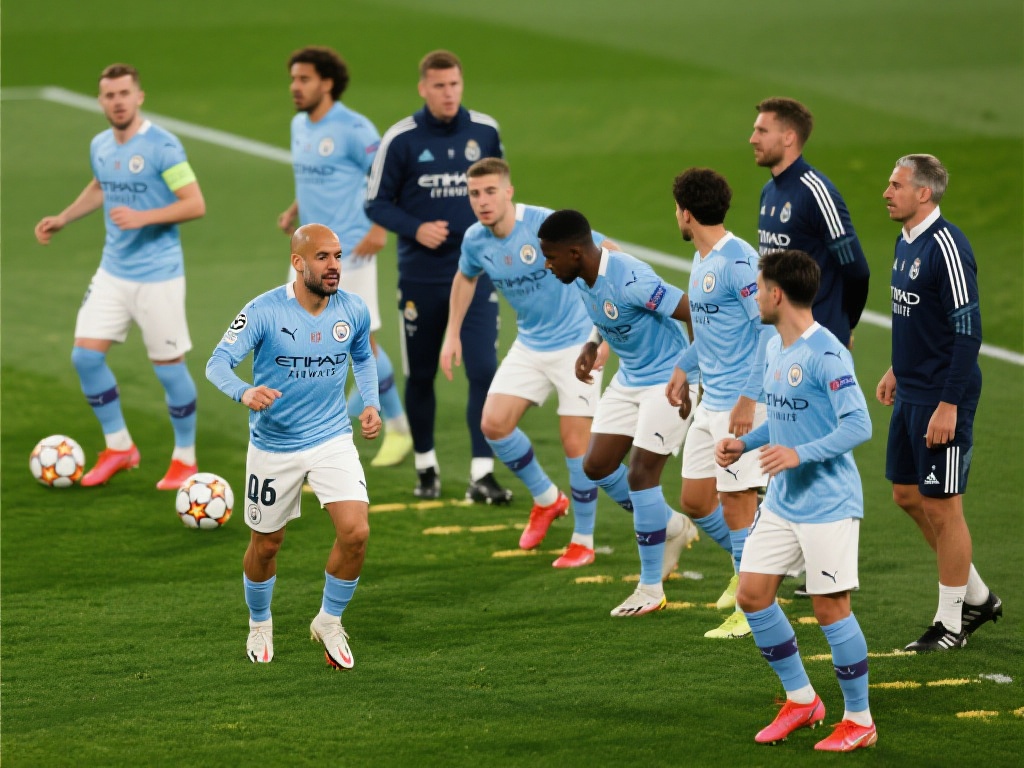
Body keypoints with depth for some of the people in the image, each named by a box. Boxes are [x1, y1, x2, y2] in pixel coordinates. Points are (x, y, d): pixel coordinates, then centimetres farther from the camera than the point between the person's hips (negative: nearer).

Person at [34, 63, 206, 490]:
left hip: (158, 275, -7)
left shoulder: (162, 146, -15)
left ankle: (185, 459, 17)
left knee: (168, 365, 1)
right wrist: (62, 219, 22)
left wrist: (143, 217, -27)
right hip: (113, 272, 7)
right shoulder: (100, 146, 6)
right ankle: (119, 448, 17)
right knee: (85, 356, 1)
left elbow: (195, 205, -18)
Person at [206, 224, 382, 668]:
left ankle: (329, 622, 7)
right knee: (266, 544, 12)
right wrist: (245, 392, -41)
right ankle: (259, 624, 40)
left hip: (333, 438, 2)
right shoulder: (263, 311, -17)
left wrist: (370, 403, 2)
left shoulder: (353, 310, -5)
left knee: (356, 531, -16)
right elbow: (218, 363, -21)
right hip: (274, 445, -2)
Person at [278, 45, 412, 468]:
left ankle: (398, 428, 13)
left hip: (350, 253, -8)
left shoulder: (353, 128, -14)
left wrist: (380, 228, -21)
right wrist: (294, 211, 10)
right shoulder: (299, 125, 10)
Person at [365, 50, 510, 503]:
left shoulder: (485, 132, 1)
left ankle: (482, 475, -9)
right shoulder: (401, 139, -7)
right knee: (420, 376, 9)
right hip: (420, 277, -1)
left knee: (484, 369, -12)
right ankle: (426, 466, 29)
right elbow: (376, 204, -3)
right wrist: (416, 229, -18)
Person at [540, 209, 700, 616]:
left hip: (667, 380, -9)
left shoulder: (629, 280, -30)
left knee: (641, 475, -9)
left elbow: (695, 314, -27)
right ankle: (672, 525, 25)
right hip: (629, 379, 9)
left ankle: (651, 589, 2)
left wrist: (690, 378, -22)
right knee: (597, 465, 5)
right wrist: (591, 345, 3)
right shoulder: (583, 278, -3)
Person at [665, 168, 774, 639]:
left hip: (741, 404, -9)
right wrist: (685, 366, 27)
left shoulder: (737, 261, -18)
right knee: (694, 500, 13)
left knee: (737, 502, -3)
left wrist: (748, 398, -24)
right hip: (709, 402, 9)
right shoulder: (702, 261, 12)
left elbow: (771, 326, -22)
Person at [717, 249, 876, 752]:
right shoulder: (775, 349, 10)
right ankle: (801, 700, 21)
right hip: (781, 501, 9)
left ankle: (859, 720, 10)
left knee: (830, 606, -4)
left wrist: (799, 455, -29)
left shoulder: (826, 353, -18)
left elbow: (859, 425, -22)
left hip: (828, 503, -9)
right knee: (752, 593, 7)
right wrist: (744, 444, 7)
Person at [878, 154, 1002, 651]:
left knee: (942, 506, 0)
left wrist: (948, 405, -23)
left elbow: (968, 330, -21)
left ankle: (952, 622, 12)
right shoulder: (906, 242, 9)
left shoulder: (946, 247, -20)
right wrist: (898, 371, 21)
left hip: (942, 399, -10)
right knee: (907, 495, 15)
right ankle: (977, 596, 28)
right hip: (911, 395, 10)